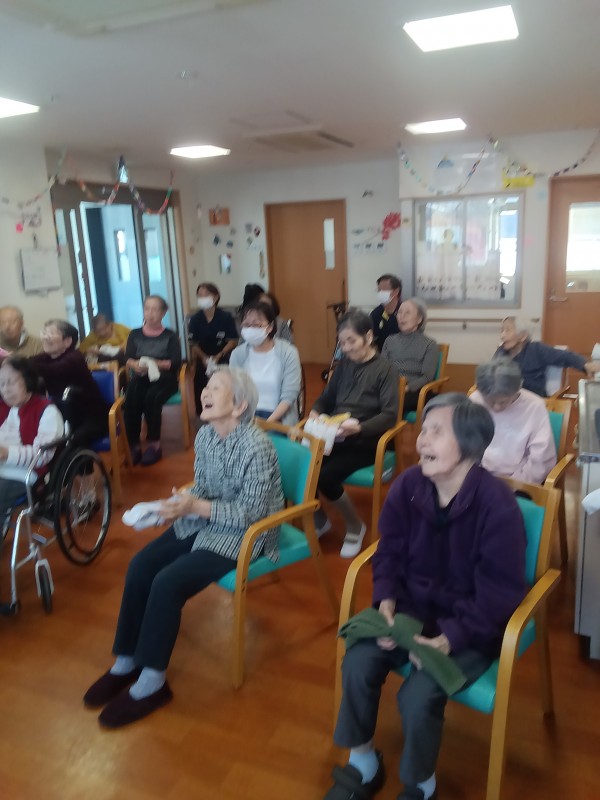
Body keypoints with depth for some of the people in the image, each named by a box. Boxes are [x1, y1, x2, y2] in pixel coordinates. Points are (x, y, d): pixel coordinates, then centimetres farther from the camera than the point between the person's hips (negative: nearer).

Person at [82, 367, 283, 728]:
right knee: (141, 565, -9)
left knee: (168, 582, -21)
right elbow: (201, 488, 8)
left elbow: (250, 513, -22)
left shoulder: (256, 446, -24)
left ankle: (152, 682, -1)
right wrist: (180, 502, -14)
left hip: (244, 534, -7)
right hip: (204, 521, 8)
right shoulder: (205, 434, -1)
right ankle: (127, 661, 9)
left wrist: (196, 507, -28)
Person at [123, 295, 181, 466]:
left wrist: (153, 365, -19)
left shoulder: (170, 336, 9)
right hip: (140, 378, 2)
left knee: (151, 399, -34)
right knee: (130, 401, -31)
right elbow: (128, 360, 4)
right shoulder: (135, 334, 16)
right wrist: (137, 365, -20)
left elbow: (175, 363, -4)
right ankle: (134, 446, -23)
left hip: (163, 379, -2)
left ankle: (154, 445, -22)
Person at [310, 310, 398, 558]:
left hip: (364, 442, -5)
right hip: (334, 437, 5)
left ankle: (355, 526, 2)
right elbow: (326, 398, 19)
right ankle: (319, 520, 6)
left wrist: (359, 427, -29)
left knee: (325, 476, -28)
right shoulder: (344, 364, 13)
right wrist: (315, 413, -5)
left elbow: (389, 415, -13)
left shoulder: (384, 369, -5)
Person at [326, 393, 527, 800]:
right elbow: (389, 552, 2)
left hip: (472, 625, -4)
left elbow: (501, 592, -19)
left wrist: (451, 637, -26)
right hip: (414, 607, 4)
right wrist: (387, 601, -15)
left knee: (418, 695, -22)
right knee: (358, 663, -16)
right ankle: (363, 765, 13)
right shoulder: (408, 485, -10)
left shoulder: (497, 503, -23)